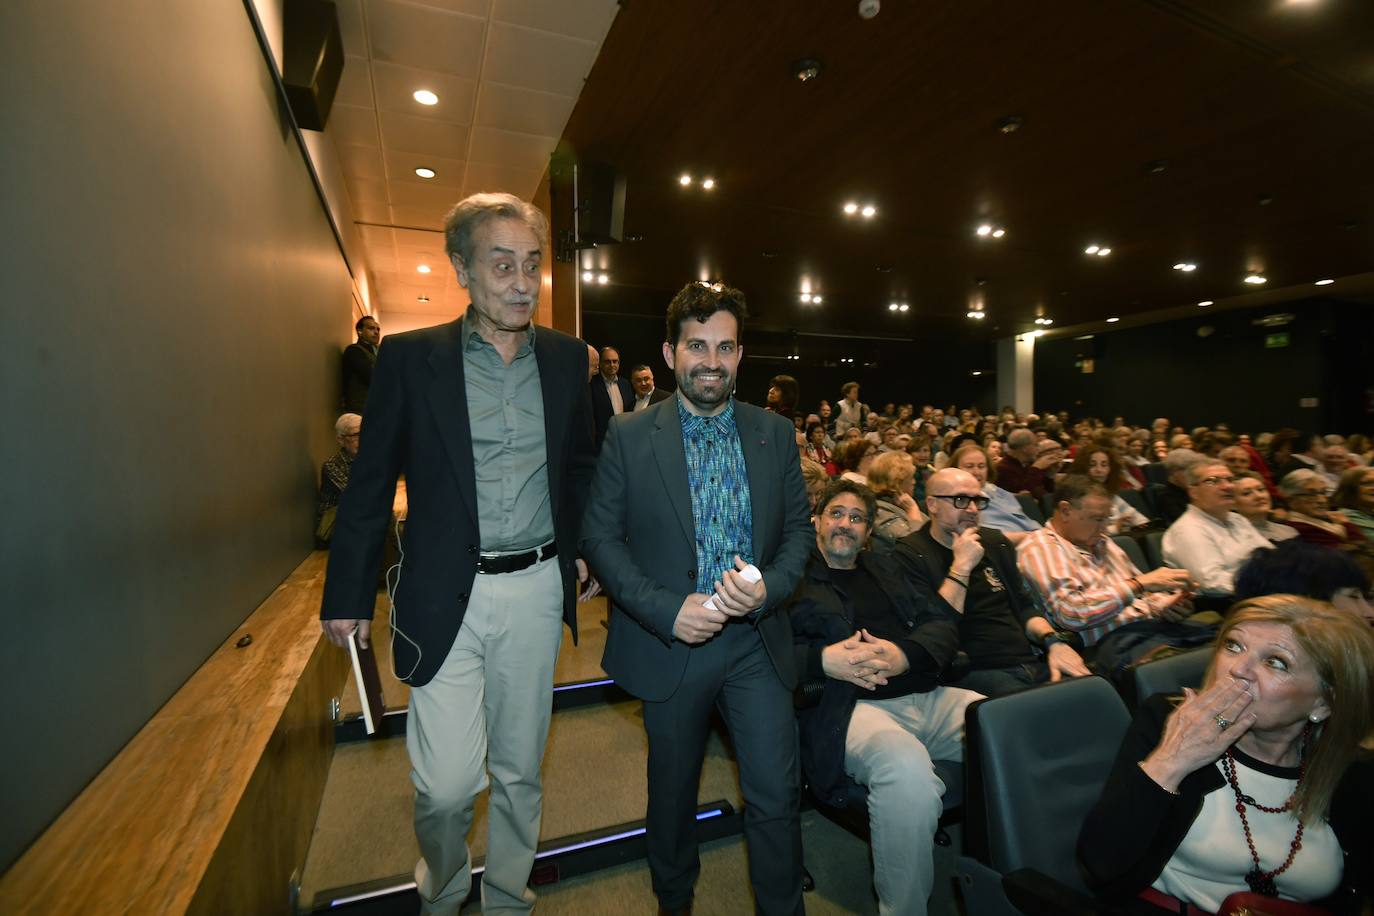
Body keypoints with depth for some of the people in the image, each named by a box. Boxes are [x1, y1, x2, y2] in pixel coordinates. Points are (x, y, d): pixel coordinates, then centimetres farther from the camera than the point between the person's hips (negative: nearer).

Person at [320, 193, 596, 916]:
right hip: (446, 597, -2)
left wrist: (584, 553, 9)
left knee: (519, 771, 16)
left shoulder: (567, 357, 3)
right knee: (446, 783, 3)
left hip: (537, 591, 2)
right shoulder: (409, 357, -3)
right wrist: (348, 593, 2)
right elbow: (370, 484, 1)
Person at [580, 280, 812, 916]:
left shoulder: (775, 434, 1)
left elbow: (799, 529, 4)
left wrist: (767, 589, -15)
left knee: (776, 796, 7)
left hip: (758, 643, 1)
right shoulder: (629, 436, -7)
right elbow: (600, 537, -7)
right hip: (671, 642, -1)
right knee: (672, 793, 19)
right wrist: (668, 611, -17)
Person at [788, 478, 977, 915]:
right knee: (907, 768, -35)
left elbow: (943, 624, 15)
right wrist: (822, 660, -18)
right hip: (848, 707, -5)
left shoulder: (884, 567, 24)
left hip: (928, 697, 6)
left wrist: (904, 654, -6)